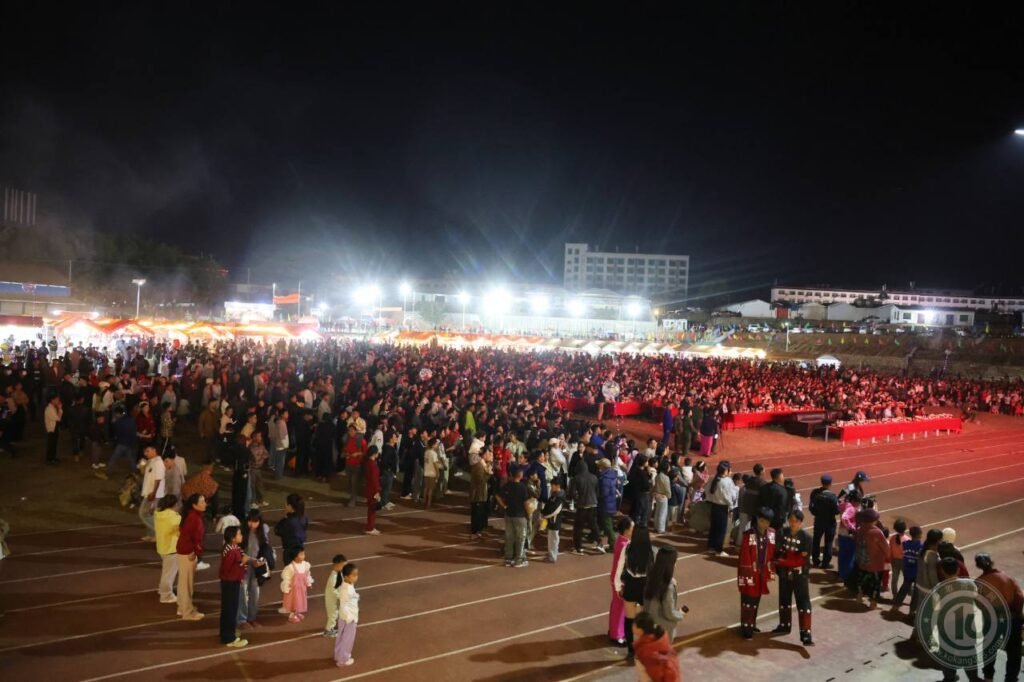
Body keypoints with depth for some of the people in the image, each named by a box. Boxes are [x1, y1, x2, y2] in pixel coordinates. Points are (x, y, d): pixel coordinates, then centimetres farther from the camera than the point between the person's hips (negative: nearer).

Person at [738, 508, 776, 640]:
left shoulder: (773, 534, -3)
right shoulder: (748, 535, -19)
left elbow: (773, 554, 6)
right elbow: (744, 558, -16)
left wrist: (770, 571, 7)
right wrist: (747, 575, -15)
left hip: (763, 574, 5)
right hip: (750, 573, -5)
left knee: (756, 600, 19)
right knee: (748, 602, 2)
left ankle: (752, 624, 34)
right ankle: (746, 627, 13)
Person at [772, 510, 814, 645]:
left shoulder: (806, 537, -15)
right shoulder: (783, 532, -2)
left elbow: (802, 559, -18)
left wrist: (783, 561, -15)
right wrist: (777, 564, -8)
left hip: (799, 574, -5)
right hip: (784, 573, 5)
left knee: (803, 603, -4)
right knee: (784, 600, 18)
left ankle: (805, 634, -1)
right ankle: (784, 625, 36)